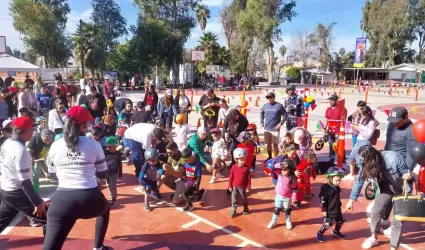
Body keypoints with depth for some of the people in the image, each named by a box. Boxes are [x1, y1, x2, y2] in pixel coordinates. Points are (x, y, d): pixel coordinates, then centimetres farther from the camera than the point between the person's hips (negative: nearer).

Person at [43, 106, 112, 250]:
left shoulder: (55, 146, 5)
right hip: (90, 198, 0)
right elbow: (103, 174, 9)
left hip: (63, 200, 0)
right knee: (105, 209, 35)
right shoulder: (94, 145, 0)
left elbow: (52, 173, 17)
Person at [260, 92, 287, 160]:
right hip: (266, 129, 4)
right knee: (268, 144, 13)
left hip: (275, 129, -4)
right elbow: (261, 114, 21)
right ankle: (269, 157, 29)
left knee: (275, 144, -1)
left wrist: (281, 123, -11)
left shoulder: (279, 106, -7)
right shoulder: (265, 106, 5)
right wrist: (261, 122, 11)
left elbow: (285, 115, -3)